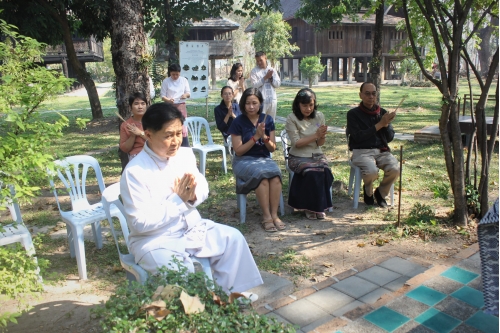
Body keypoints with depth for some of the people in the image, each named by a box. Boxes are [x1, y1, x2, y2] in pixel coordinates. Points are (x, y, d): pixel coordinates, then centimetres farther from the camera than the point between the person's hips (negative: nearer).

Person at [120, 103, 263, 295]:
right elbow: (140, 223, -20)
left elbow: (203, 188, 10)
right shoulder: (135, 172, -20)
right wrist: (178, 200, -22)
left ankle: (226, 294, 6)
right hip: (155, 239, -6)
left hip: (191, 228, 6)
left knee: (232, 238, -8)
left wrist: (193, 196, -15)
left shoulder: (185, 154, -2)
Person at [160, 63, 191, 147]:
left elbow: (188, 93, 8)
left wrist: (186, 94, -16)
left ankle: (185, 148, 5)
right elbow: (162, 96, -4)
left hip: (181, 106, 1)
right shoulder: (166, 81, -3)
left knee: (183, 127, 0)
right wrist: (168, 100, -25)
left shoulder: (184, 80, 4)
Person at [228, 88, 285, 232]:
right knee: (262, 175, -34)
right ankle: (266, 216, -25)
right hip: (244, 160, -3)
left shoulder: (268, 120, 3)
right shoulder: (238, 122, -6)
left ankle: (274, 214, -23)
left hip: (264, 158, 3)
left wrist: (264, 137, -16)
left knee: (275, 174, -30)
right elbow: (238, 151, -9)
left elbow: (273, 148, 5)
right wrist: (255, 137, -18)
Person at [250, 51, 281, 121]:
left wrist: (271, 77, -9)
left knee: (271, 120, 11)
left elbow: (278, 84, 7)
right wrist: (265, 77, -15)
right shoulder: (254, 71, 1)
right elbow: (255, 85, -12)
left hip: (272, 100, 4)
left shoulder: (272, 70, 12)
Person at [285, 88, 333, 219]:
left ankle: (319, 206, -6)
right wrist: (316, 135, -21)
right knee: (312, 172, -31)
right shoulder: (292, 119, -8)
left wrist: (322, 136, -20)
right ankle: (310, 207, -10)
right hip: (298, 157, -3)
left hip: (317, 155, 4)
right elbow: (297, 143, -14)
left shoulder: (319, 116, 4)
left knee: (325, 171, -26)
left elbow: (320, 143, 3)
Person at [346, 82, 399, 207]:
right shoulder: (353, 114, 0)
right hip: (361, 151, -4)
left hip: (382, 151, 4)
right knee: (372, 171, -33)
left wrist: (386, 125, -10)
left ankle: (381, 193, 5)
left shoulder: (382, 112, 13)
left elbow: (390, 138, 11)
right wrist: (379, 125, -15)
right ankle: (368, 191, 4)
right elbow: (357, 137, -13)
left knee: (395, 169, -26)